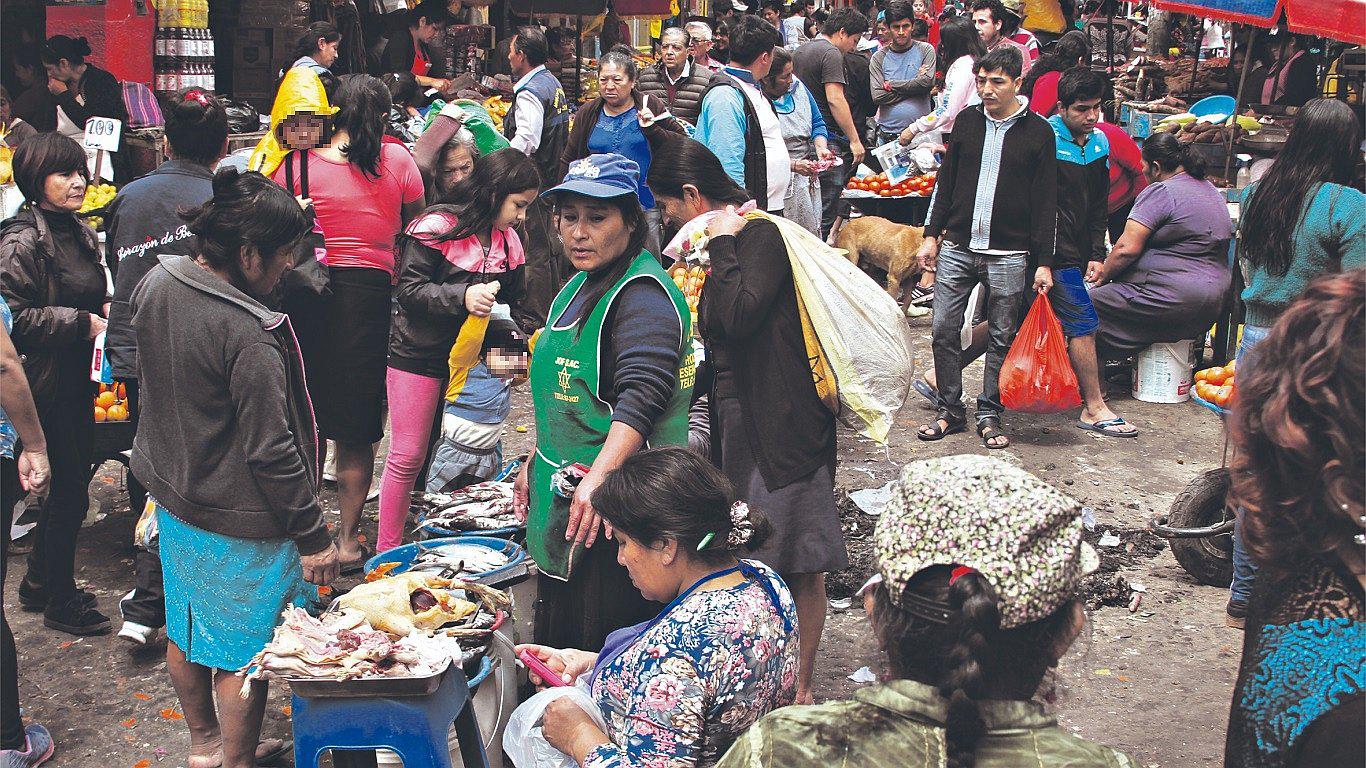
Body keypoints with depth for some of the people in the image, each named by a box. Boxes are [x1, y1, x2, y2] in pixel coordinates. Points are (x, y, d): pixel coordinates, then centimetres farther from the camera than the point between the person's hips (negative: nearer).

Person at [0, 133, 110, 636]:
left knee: (71, 482, 18)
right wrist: (80, 322, -19)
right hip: (47, 383, -9)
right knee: (69, 490, 0)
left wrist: (106, 310, 4)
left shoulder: (80, 233, 11)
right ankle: (61, 603, 17)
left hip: (78, 380, 9)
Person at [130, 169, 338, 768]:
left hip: (173, 496, 9)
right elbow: (270, 449, -26)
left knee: (187, 627, 25)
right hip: (239, 519, -9)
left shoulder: (156, 285, -4)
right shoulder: (248, 334, -30)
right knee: (242, 650, 10)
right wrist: (313, 533, -16)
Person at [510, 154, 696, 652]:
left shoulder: (642, 294, -17)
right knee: (555, 647, 19)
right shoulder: (580, 287, 14)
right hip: (564, 497, 10)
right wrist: (534, 464, 23)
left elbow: (642, 397, -30)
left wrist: (597, 480, -38)